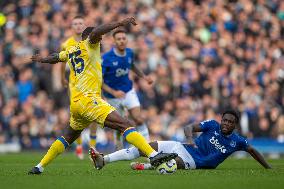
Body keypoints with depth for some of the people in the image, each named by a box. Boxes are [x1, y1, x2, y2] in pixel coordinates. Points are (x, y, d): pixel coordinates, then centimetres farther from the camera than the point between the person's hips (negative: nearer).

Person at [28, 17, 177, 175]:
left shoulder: (71, 51, 23)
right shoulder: (88, 45, 3)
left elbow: (55, 58, 42)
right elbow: (95, 32, -19)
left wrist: (42, 59, 63)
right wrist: (120, 23, -24)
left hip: (74, 103, 9)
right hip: (88, 99, -9)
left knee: (68, 137, 29)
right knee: (126, 125, -20)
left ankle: (39, 167, 30)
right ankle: (153, 155, -38)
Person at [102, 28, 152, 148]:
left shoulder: (129, 53, -7)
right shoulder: (106, 58, -23)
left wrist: (144, 76, 6)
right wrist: (113, 92, -30)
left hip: (128, 91, 3)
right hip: (112, 96, -3)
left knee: (139, 120, -13)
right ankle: (127, 149, 27)